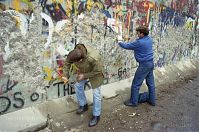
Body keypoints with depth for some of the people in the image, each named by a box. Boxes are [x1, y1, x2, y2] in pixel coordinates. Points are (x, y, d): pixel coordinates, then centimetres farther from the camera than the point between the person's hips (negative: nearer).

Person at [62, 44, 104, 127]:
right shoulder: (74, 54, -29)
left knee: (96, 93, -1)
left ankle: (96, 116, 15)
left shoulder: (93, 58, -45)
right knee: (78, 86, 11)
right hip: (84, 70, 6)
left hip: (96, 72, -5)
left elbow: (97, 71, -27)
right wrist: (65, 75, -14)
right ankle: (83, 105, 33)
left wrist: (84, 76, -23)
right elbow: (67, 63, -8)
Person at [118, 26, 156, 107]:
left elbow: (127, 46, -12)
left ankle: (133, 102, 14)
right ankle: (152, 100, 30)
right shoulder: (149, 39, 3)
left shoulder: (139, 42, -23)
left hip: (144, 65, -9)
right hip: (151, 63, 9)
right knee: (151, 83, 18)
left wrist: (120, 43, 5)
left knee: (136, 84, 3)